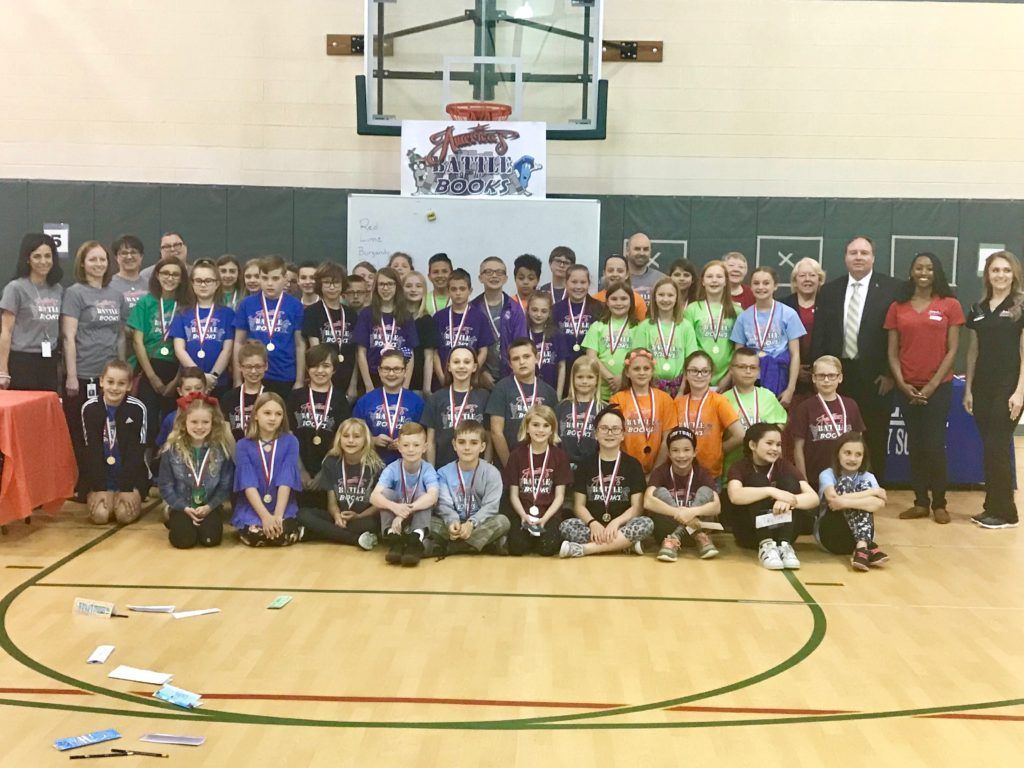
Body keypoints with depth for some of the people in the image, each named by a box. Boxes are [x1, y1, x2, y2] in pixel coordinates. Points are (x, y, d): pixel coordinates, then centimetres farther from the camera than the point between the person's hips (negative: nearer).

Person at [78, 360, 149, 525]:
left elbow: (135, 450, -10)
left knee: (125, 515, -20)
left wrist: (126, 488, -15)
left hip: (130, 475, -1)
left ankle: (135, 498, 12)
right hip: (99, 475, 1)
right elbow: (92, 450, -8)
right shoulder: (89, 407, -9)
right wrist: (99, 488, -14)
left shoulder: (137, 408, -12)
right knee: (100, 515, -18)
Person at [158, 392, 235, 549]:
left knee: (210, 538, -24)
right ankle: (174, 523, 13)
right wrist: (185, 508, -12)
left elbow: (226, 485, -1)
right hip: (181, 506, 0)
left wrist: (209, 506, -14)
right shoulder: (171, 450, -5)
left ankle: (204, 521, 12)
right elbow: (165, 486, -2)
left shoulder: (222, 449, -3)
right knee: (184, 539, -24)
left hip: (210, 506, 0)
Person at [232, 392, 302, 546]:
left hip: (283, 508, 0)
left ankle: (298, 530, 3)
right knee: (252, 535, -30)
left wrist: (278, 515, -19)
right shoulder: (244, 445, 1)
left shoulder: (290, 442, 2)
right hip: (251, 508, 0)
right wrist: (265, 515, -21)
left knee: (284, 535, -30)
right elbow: (248, 484, -9)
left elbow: (286, 481, -8)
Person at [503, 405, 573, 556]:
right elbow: (513, 494, 3)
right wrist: (524, 515, -15)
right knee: (517, 547, -26)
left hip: (549, 512, 0)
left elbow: (559, 496, 0)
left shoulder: (560, 456, 2)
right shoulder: (517, 454, 3)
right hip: (521, 511, 1)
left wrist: (544, 518, -16)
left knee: (547, 547, -28)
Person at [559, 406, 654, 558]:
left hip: (621, 527, 0)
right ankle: (625, 543, -26)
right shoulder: (586, 463, 10)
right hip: (593, 527, 0)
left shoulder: (633, 464, 7)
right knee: (566, 526, -29)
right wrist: (593, 523, -17)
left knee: (647, 523, -31)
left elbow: (637, 506, 0)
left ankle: (584, 548, -28)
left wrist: (616, 523, -19)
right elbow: (579, 505, 5)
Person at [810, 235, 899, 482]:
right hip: (838, 374, 2)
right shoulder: (829, 290, 9)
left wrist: (890, 373, -7)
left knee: (875, 440, 6)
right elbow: (819, 335, 8)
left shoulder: (890, 288, -1)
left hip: (874, 376, -2)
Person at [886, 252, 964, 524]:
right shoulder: (897, 307, 6)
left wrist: (933, 385, -10)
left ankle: (939, 503, 10)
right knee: (915, 446, 7)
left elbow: (952, 350, -3)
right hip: (907, 389, 2)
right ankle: (920, 502, 14)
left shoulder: (950, 305, 0)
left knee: (934, 445, -4)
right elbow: (892, 352, 4)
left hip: (939, 387, -2)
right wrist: (902, 384, -8)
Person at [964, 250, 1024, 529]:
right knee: (991, 449, 8)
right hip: (982, 387, 5)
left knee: (996, 448, -5)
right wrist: (968, 389, 10)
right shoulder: (978, 309, 12)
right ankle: (992, 507, 16)